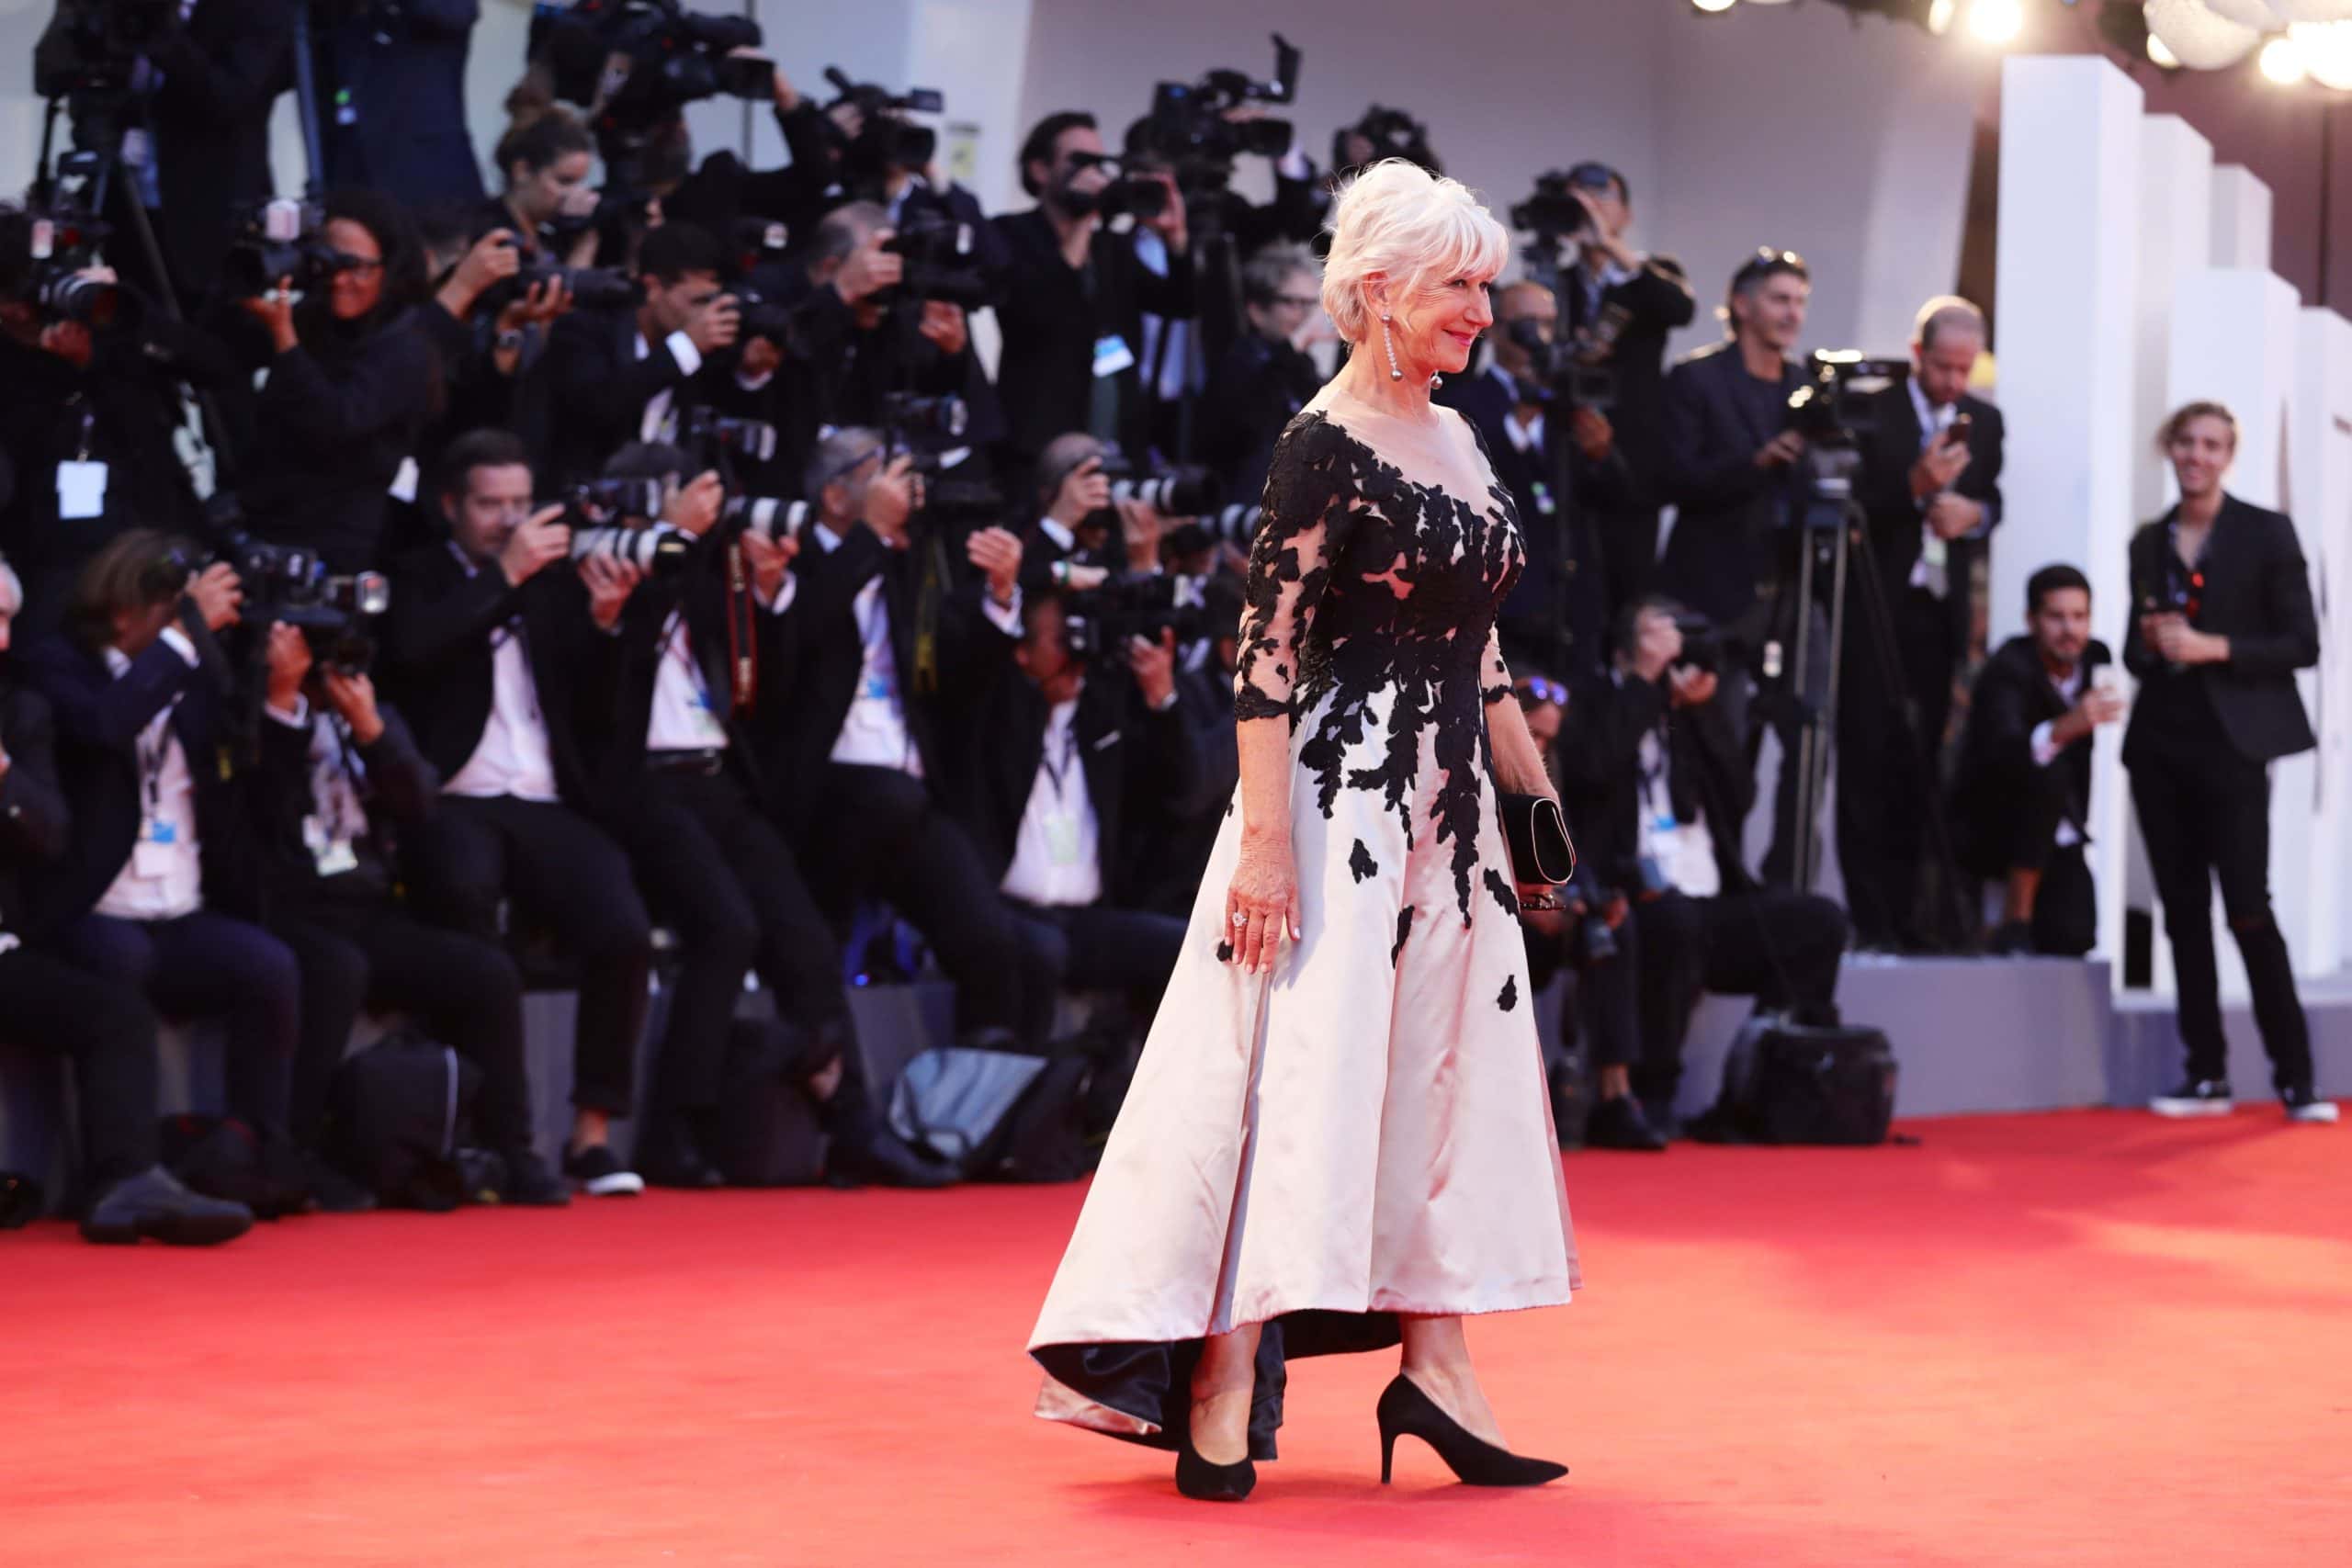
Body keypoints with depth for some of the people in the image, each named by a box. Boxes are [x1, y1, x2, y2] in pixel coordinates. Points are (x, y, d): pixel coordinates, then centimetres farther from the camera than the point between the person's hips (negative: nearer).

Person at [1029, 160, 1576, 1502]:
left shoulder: (1455, 438, 13)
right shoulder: (1329, 446, -12)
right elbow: (1270, 651, -16)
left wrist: (1544, 794, 19)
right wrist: (1265, 838, -22)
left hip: (1448, 810, 9)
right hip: (1342, 797, -9)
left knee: (1446, 1075, 9)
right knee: (1296, 1072, -8)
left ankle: (1435, 1368, 16)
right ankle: (1218, 1393, -4)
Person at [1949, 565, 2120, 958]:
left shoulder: (2095, 658, -1)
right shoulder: (2008, 670, -22)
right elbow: (2003, 750, -42)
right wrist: (2064, 728, -60)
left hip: (2055, 832, 5)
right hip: (1986, 825, -5)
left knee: (2073, 937, -19)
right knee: (2048, 774, -36)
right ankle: (2015, 923, -27)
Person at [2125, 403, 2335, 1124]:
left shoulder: (2265, 532, -2)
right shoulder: (2150, 543, 12)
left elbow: (2302, 643, -5)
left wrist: (2213, 648, -15)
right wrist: (2151, 644, -5)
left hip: (2230, 745, -5)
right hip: (2161, 743, 5)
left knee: (2248, 910, -10)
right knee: (2183, 910, 5)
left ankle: (2296, 1078, -3)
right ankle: (2207, 1076, 9)